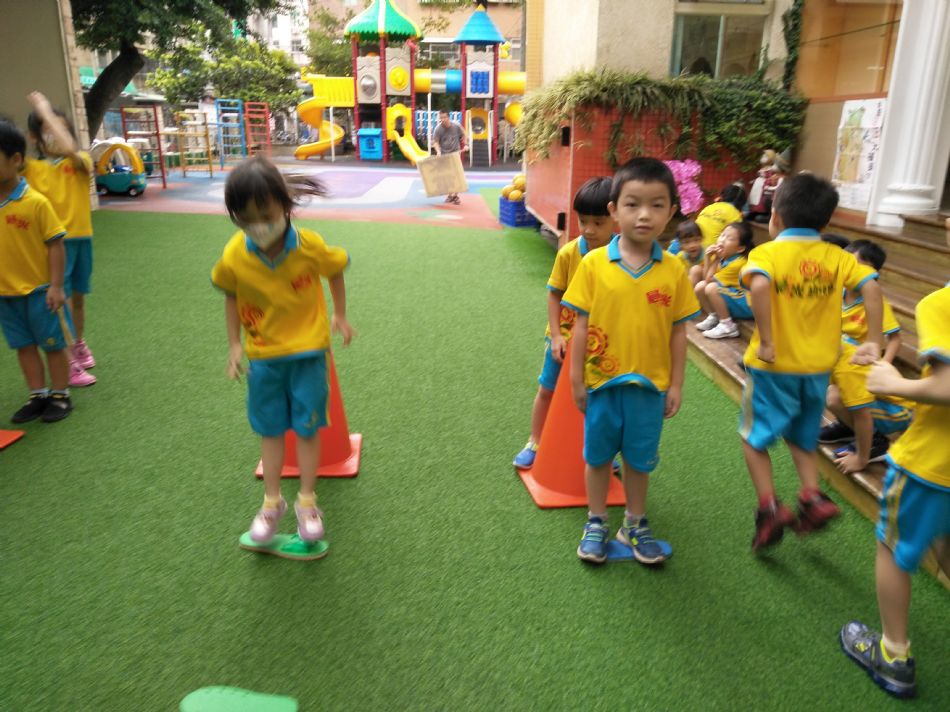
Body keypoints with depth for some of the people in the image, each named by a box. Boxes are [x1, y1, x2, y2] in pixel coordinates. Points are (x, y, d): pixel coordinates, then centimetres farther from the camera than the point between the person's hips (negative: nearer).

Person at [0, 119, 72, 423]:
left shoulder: (35, 201, -15)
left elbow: (55, 244, -12)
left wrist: (56, 286, -14)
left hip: (38, 290, -6)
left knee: (53, 344, 7)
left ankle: (61, 396, 22)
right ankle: (38, 396, 28)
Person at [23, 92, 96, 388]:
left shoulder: (81, 162, -3)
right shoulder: (31, 168, 0)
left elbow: (69, 148, -25)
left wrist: (46, 111, -19)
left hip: (80, 237, 2)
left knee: (77, 296, 17)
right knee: (60, 302, -5)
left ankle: (79, 345, 39)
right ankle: (68, 365, 1)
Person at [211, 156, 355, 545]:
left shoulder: (310, 245, -19)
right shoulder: (233, 257, -15)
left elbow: (335, 272, 0)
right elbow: (231, 298, 1)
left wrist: (340, 316, 5)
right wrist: (234, 345, 0)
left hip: (307, 351, -1)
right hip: (262, 355, 2)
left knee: (306, 427, 6)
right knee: (270, 429, 13)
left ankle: (307, 501, 22)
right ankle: (272, 502, 27)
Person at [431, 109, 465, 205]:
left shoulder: (456, 126, -11)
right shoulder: (438, 129, -13)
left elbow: (463, 135, 7)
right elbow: (435, 142, -11)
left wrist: (464, 145, 4)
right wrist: (438, 151, -26)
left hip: (455, 153, -1)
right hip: (444, 155, 1)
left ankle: (456, 195, 0)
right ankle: (450, 194, 15)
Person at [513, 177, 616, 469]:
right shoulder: (568, 253, -13)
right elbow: (554, 294, -6)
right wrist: (556, 335, -11)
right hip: (566, 336, 1)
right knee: (547, 390, 13)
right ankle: (535, 443, 31)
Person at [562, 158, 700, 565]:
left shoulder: (674, 270, -7)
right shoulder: (594, 264, -10)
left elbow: (678, 332, 0)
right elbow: (582, 325, -5)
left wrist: (676, 384, 1)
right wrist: (576, 379, -3)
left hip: (650, 384, 1)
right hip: (602, 381, 0)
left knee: (639, 459, 16)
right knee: (598, 456, 16)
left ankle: (635, 525, 36)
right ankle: (596, 523, 35)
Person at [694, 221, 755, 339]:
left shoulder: (738, 263, -24)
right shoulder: (722, 256, -1)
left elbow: (710, 280, -20)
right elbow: (706, 278, 2)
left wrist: (716, 260, -16)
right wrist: (708, 258, -9)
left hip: (746, 304, -8)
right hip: (731, 299, 8)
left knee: (711, 288, -27)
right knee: (700, 286, -1)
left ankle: (727, 327, -17)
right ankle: (714, 317, 12)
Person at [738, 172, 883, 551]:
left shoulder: (767, 252, -11)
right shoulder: (836, 256, 1)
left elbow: (759, 285, -32)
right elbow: (871, 287, -11)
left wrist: (766, 340, -26)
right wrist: (873, 342, -8)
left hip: (774, 365, -4)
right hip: (818, 366, 5)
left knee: (754, 436, 14)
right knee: (802, 437, 25)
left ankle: (769, 507, 5)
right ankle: (812, 496, 12)